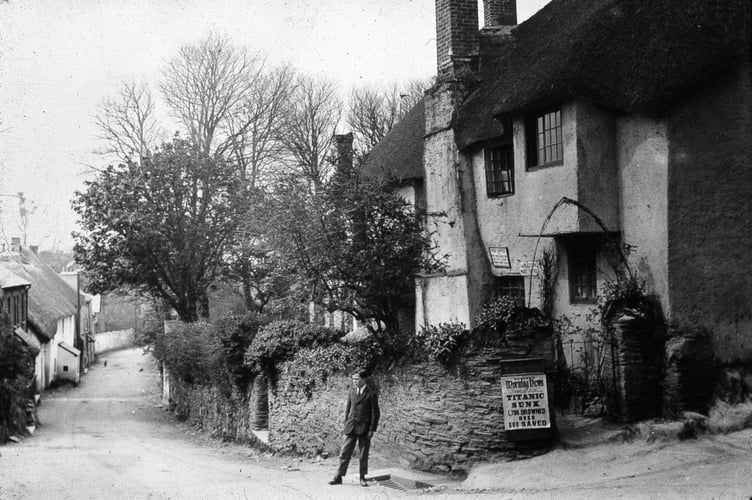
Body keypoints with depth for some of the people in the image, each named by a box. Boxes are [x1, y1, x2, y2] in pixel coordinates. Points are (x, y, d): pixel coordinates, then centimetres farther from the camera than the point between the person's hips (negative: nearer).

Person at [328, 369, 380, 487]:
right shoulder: (352, 391, 8)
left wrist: (372, 430, -10)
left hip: (364, 428, -4)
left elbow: (376, 413, -7)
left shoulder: (371, 393, -8)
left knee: (363, 455, 5)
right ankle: (338, 477, 8)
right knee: (344, 453, 3)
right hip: (351, 427, 4)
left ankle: (362, 478, 18)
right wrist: (346, 424, 9)